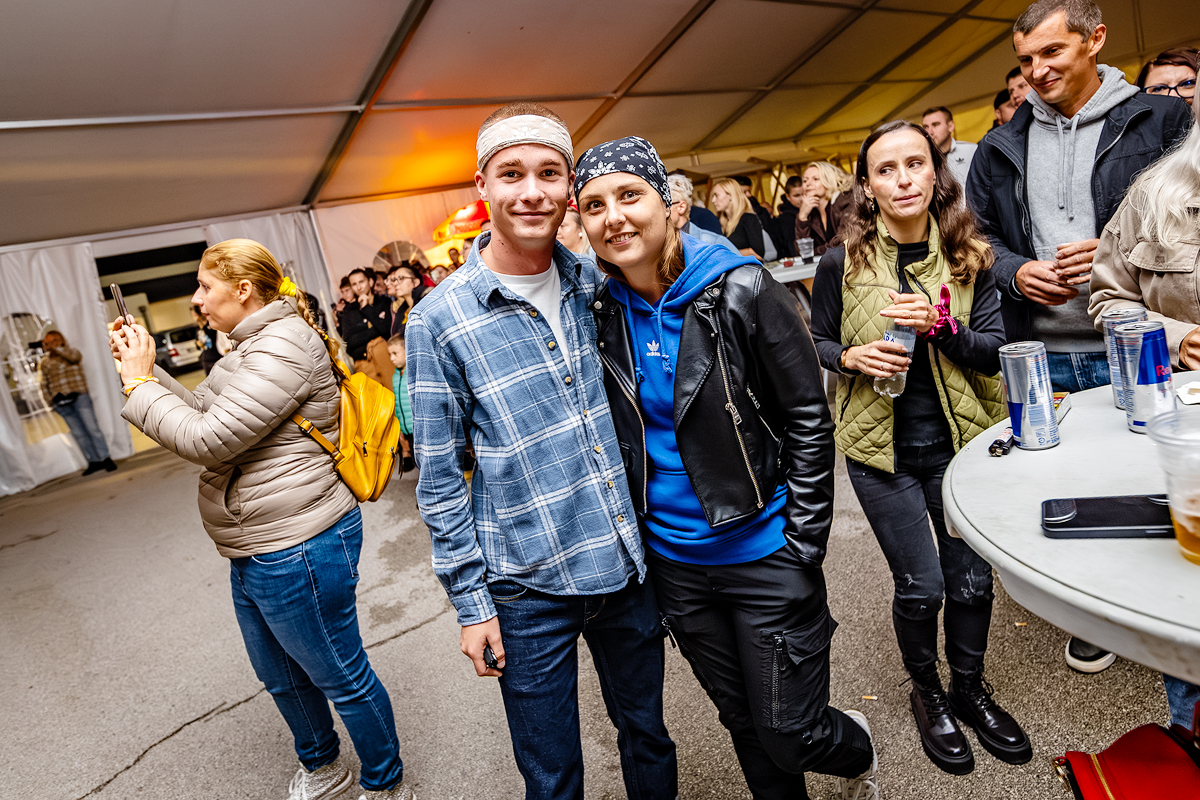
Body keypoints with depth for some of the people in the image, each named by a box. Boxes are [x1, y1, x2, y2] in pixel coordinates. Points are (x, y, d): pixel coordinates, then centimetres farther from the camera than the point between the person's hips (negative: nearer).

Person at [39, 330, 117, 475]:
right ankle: (93, 461, 5)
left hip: (79, 397, -3)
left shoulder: (71, 352, 9)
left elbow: (74, 356, -17)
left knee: (92, 428, -8)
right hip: (61, 402, 3)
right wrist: (50, 398, 4)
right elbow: (44, 385, 15)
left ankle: (105, 458, -5)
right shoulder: (44, 363, 14)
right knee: (78, 433, 3)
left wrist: (55, 349, -16)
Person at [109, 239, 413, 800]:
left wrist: (139, 386, -12)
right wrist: (146, 370, 8)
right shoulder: (253, 346, 14)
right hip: (257, 551, 11)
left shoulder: (284, 345, -20)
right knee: (280, 676, 26)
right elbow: (201, 410, 19)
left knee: (341, 677, 7)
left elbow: (208, 439, -23)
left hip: (298, 549, -11)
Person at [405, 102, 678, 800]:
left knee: (648, 738, 24)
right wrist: (471, 602, -6)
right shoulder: (439, 320, -12)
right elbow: (440, 479, -7)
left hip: (629, 564, 4)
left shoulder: (597, 282, -1)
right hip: (529, 591, -3)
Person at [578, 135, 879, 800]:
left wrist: (802, 547, -13)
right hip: (673, 561, 4)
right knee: (743, 722, 21)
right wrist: (637, 537, 9)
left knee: (792, 736, 8)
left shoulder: (739, 290, -15)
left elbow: (810, 421, -11)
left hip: (765, 553, -4)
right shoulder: (602, 314, -3)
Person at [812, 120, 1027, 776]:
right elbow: (815, 344, 2)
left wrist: (940, 324, -20)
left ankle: (970, 689, 40)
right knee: (920, 586, 4)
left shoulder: (968, 256, -2)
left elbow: (994, 352, -2)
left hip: (959, 439, 3)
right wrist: (851, 357, -19)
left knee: (972, 578, 12)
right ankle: (927, 693, 34)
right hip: (882, 448, -2)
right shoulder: (841, 263, -8)